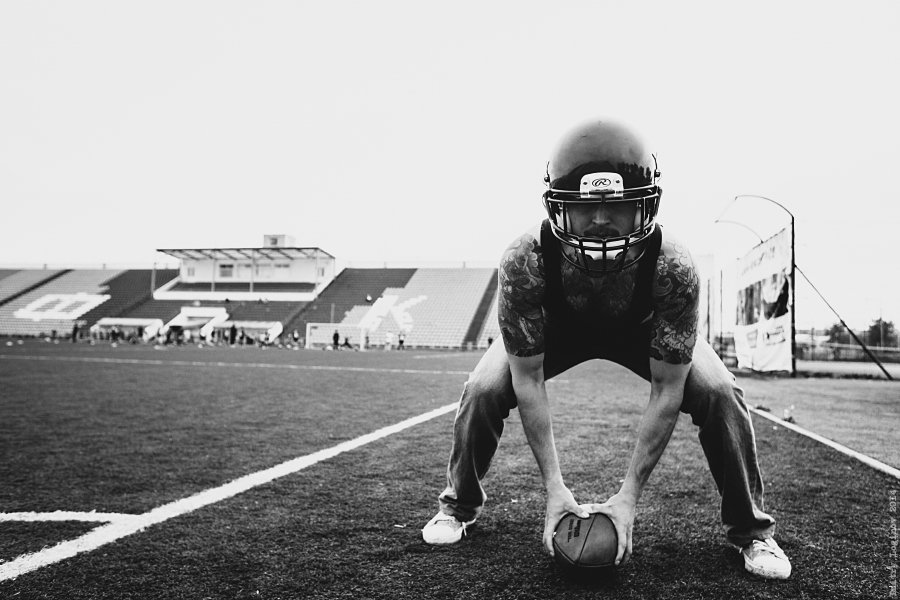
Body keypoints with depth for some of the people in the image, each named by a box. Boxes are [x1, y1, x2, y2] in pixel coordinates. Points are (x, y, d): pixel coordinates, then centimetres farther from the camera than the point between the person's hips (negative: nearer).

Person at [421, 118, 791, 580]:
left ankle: (749, 529, 6)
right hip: (556, 328, 0)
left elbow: (666, 391, -28)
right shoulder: (524, 262, -38)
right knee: (484, 390, -19)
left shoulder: (673, 268, -38)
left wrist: (629, 495, -27)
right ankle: (460, 506, 10)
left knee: (719, 393, -19)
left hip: (642, 331, 0)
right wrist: (553, 487, -26)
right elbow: (528, 381, -27)